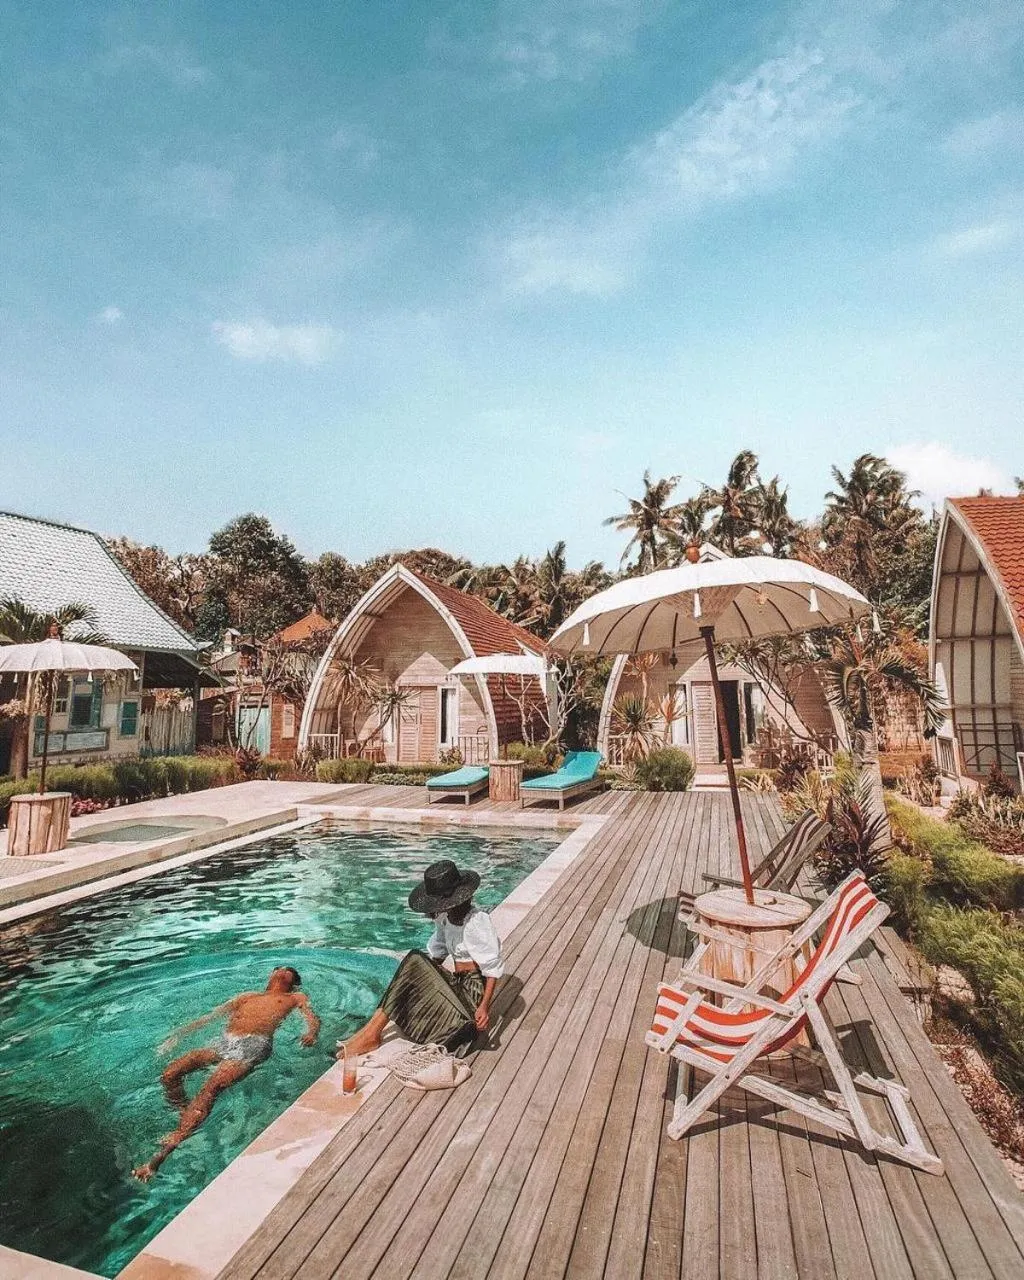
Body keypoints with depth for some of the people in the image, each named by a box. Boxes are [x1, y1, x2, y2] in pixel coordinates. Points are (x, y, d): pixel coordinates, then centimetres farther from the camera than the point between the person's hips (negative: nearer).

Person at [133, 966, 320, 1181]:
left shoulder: (296, 998, 23)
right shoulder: (249, 996, 36)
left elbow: (313, 1019, 6)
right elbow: (213, 1015, 30)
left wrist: (311, 1033, -18)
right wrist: (180, 1032, 18)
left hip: (252, 1045, -5)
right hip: (222, 1042, 6)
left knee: (211, 1087, -28)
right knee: (170, 1074, -17)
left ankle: (164, 1152, -32)